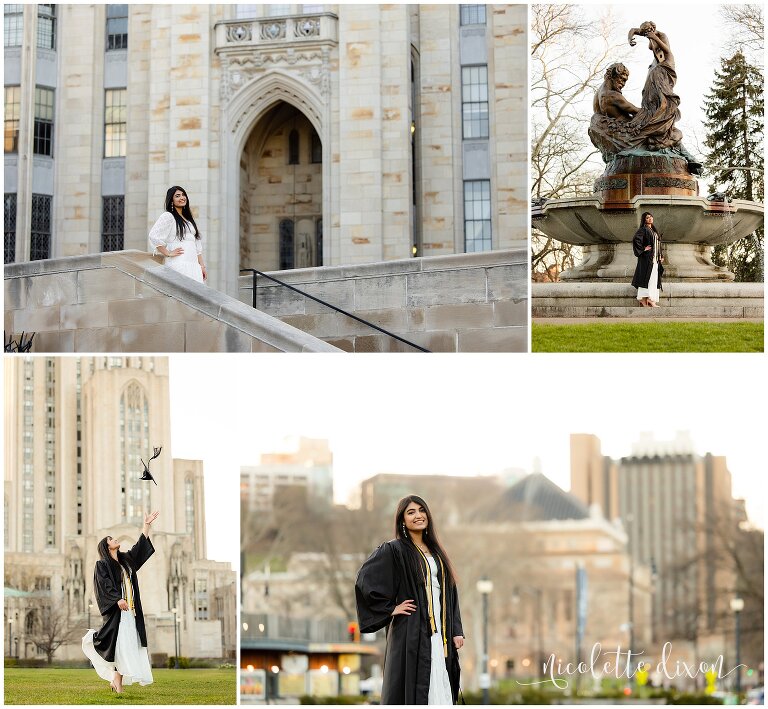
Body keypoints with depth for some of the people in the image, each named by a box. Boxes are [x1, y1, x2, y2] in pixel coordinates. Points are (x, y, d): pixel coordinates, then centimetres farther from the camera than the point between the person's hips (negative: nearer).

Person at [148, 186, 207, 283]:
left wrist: (202, 266, 17)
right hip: (178, 264, -7)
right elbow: (153, 236, -13)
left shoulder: (188, 219, 25)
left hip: (193, 266, 7)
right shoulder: (168, 216, 1)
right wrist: (168, 253, -10)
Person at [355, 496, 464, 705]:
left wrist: (456, 631, 9)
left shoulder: (436, 552, 17)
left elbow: (450, 594, 18)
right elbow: (365, 581, -13)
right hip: (411, 631, -7)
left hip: (439, 633, 7)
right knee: (411, 693, -10)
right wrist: (390, 609, -11)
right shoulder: (393, 550, -3)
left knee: (439, 693, 2)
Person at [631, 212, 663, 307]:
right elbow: (635, 239, -23)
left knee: (654, 279, 4)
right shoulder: (643, 230, -7)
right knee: (646, 278, -13)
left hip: (655, 259, 9)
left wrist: (660, 256, 18)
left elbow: (658, 244, 28)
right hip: (647, 258, -9)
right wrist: (643, 249, -18)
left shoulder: (653, 230, 20)